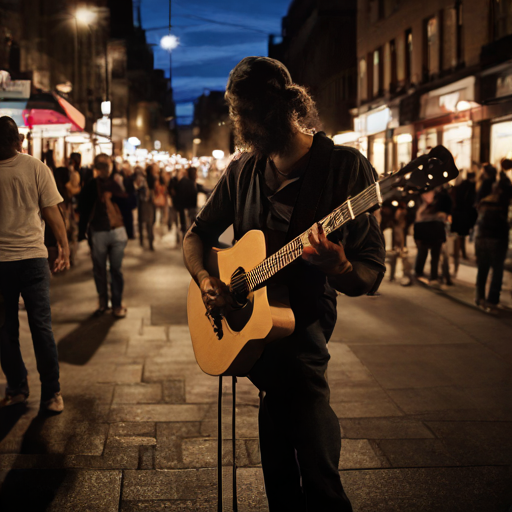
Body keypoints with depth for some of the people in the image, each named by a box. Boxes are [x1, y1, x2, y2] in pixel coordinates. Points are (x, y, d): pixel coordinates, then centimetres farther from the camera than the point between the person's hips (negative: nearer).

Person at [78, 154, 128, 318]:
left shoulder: (115, 185, 10)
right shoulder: (90, 187, 3)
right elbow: (84, 211, 1)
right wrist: (82, 232, -3)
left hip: (117, 232, 1)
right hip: (98, 232, -1)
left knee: (116, 270, 3)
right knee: (99, 270, 5)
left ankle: (117, 304, 9)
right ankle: (102, 302, 19)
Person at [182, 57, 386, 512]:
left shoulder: (344, 167, -10)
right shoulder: (243, 170, 6)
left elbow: (372, 274, -11)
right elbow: (197, 234, 17)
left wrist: (338, 268, -34)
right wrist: (205, 279, -5)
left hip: (304, 326, -4)